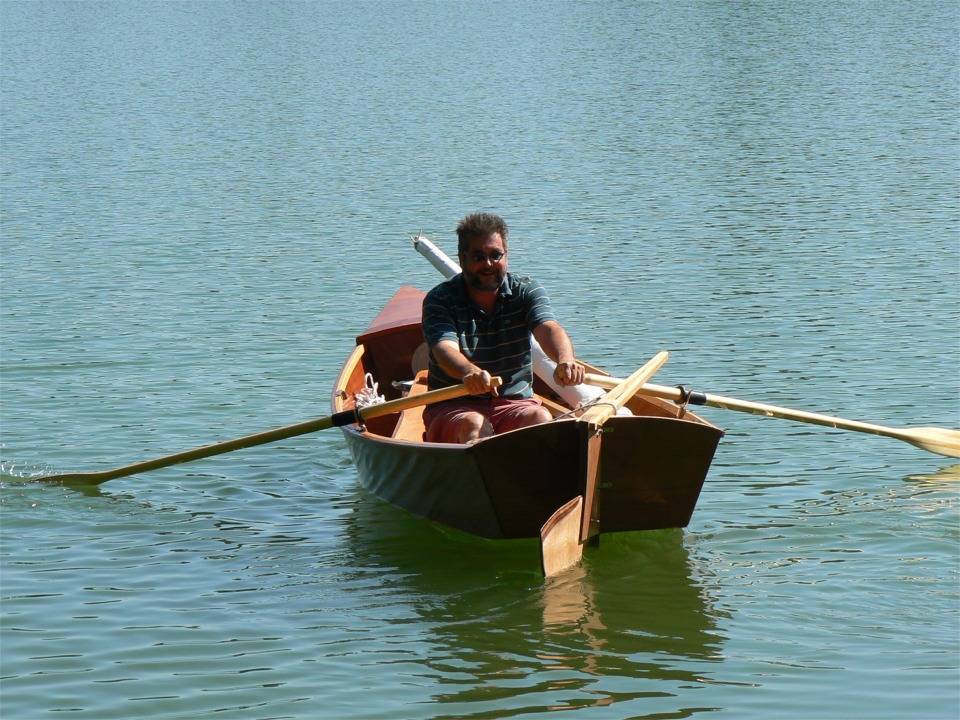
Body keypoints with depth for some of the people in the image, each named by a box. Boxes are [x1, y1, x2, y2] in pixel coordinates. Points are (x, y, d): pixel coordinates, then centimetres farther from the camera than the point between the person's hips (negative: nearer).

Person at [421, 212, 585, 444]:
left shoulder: (527, 291, 4)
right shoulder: (440, 300, -4)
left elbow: (548, 328, -16)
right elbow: (445, 348, -22)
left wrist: (565, 360, -42)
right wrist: (470, 372, -48)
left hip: (514, 404, 2)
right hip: (452, 407, -2)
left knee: (540, 417, -28)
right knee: (474, 424, -33)